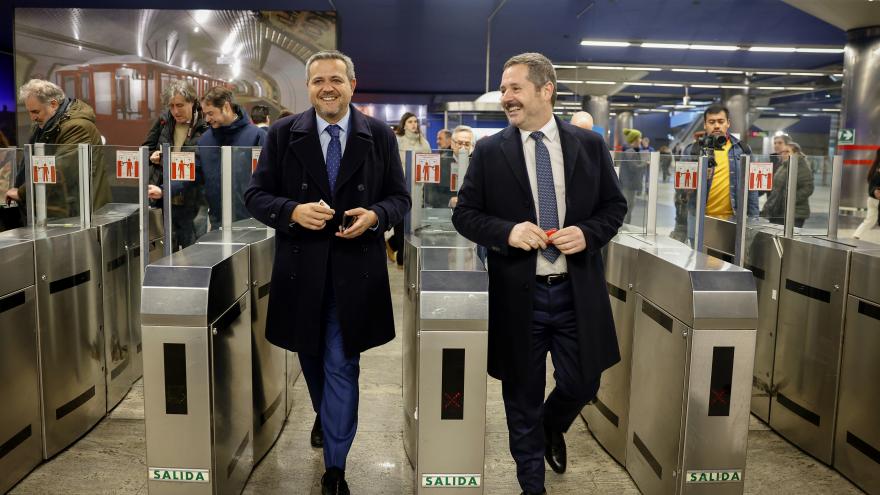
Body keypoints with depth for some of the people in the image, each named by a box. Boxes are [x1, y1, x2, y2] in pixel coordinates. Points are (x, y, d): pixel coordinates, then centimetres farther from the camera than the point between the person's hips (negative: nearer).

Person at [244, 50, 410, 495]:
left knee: (342, 367, 1)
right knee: (312, 357, 21)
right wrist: (294, 211, -19)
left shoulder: (379, 135, 0)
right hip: (301, 268, 2)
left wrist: (375, 216, -18)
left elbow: (400, 197, 4)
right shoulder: (283, 134, 0)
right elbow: (256, 195, 0)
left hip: (355, 270, -2)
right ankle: (325, 416, 51)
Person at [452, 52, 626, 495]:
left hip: (577, 292, 1)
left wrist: (588, 233, -12)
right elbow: (464, 213, 1)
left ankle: (552, 428, 46)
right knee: (522, 399, 10)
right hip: (518, 294, -1)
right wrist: (507, 230, -17)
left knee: (581, 385, 10)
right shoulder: (489, 151, -1)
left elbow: (614, 206, 8)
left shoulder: (590, 144, 3)